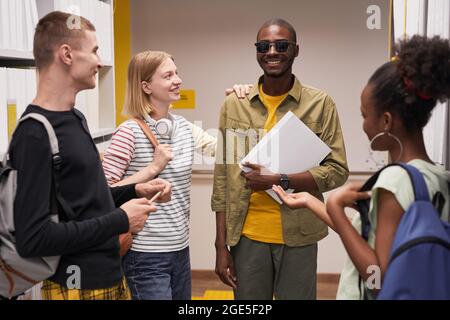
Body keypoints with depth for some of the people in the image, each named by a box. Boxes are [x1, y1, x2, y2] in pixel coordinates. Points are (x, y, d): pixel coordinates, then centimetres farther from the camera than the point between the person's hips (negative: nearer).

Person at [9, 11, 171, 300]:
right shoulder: (35, 134, -21)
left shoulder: (76, 118, 8)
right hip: (78, 286, -9)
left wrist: (134, 191, 2)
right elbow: (33, 239, -25)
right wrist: (120, 220, -19)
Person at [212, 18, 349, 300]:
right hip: (247, 236, 1)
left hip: (298, 237, -1)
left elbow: (337, 171, -4)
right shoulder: (234, 104, 2)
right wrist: (221, 245, 1)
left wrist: (279, 180, -18)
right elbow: (223, 179, 3)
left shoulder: (320, 104, -3)